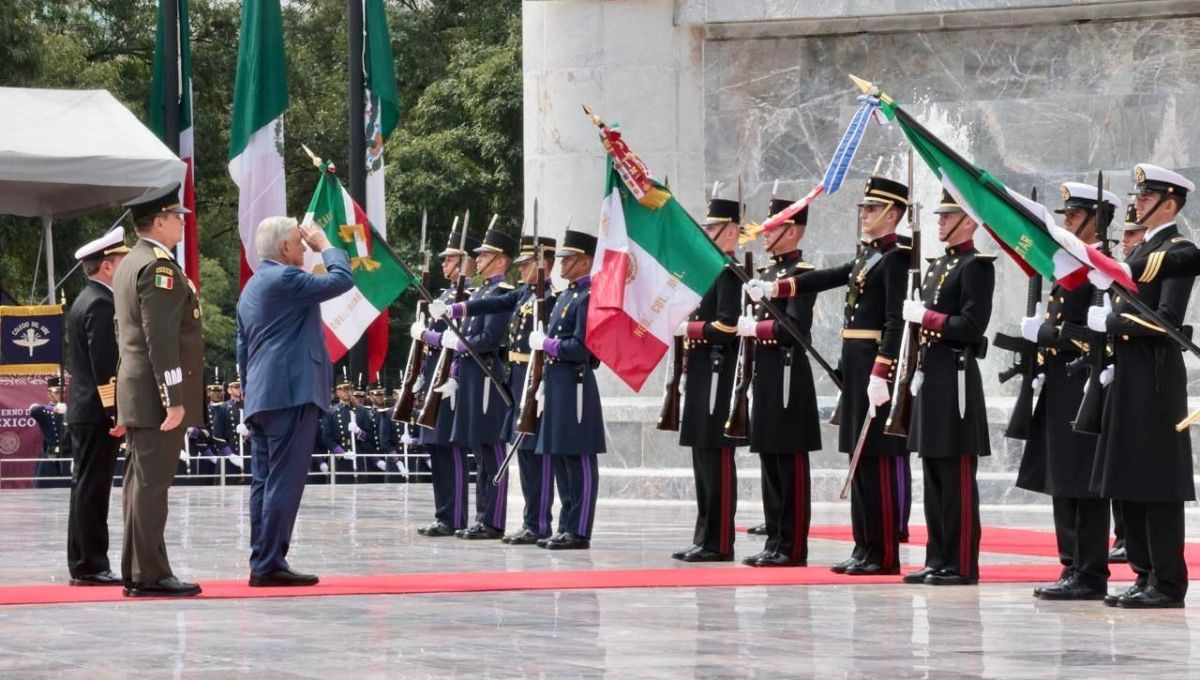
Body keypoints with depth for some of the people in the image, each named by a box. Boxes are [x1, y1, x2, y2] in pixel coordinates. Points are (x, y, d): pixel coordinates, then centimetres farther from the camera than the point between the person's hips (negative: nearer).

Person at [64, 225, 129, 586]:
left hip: (83, 411, 10)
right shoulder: (102, 304, -15)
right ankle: (90, 566, -7)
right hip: (98, 412, -10)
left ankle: (84, 564, 14)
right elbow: (105, 365, -21)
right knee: (92, 489, -8)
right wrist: (116, 414, -22)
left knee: (86, 488, 11)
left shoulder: (84, 302, 17)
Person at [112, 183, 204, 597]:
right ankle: (150, 575, -10)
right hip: (156, 393, -10)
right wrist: (174, 399, -22)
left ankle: (136, 571, 15)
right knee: (152, 482, -9)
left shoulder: (130, 264, 18)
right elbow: (161, 338, -20)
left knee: (141, 482, 11)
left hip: (135, 394, 10)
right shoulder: (159, 267, -14)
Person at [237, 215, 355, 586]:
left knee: (264, 482, 8)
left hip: (260, 398, 10)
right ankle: (271, 564, -12)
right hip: (292, 394, -10)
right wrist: (325, 245, 2)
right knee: (284, 482, -9)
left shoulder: (251, 287, 21)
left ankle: (261, 563, 8)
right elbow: (342, 279, -13)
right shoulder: (285, 278, -10)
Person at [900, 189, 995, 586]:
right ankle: (938, 560, 15)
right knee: (934, 475, 10)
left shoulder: (977, 266, -9)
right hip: (931, 378, 10)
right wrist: (918, 371, 16)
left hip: (956, 378, -10)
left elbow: (972, 326, -17)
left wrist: (925, 316, -13)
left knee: (957, 477, -7)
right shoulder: (938, 266, 19)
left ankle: (962, 565, -5)